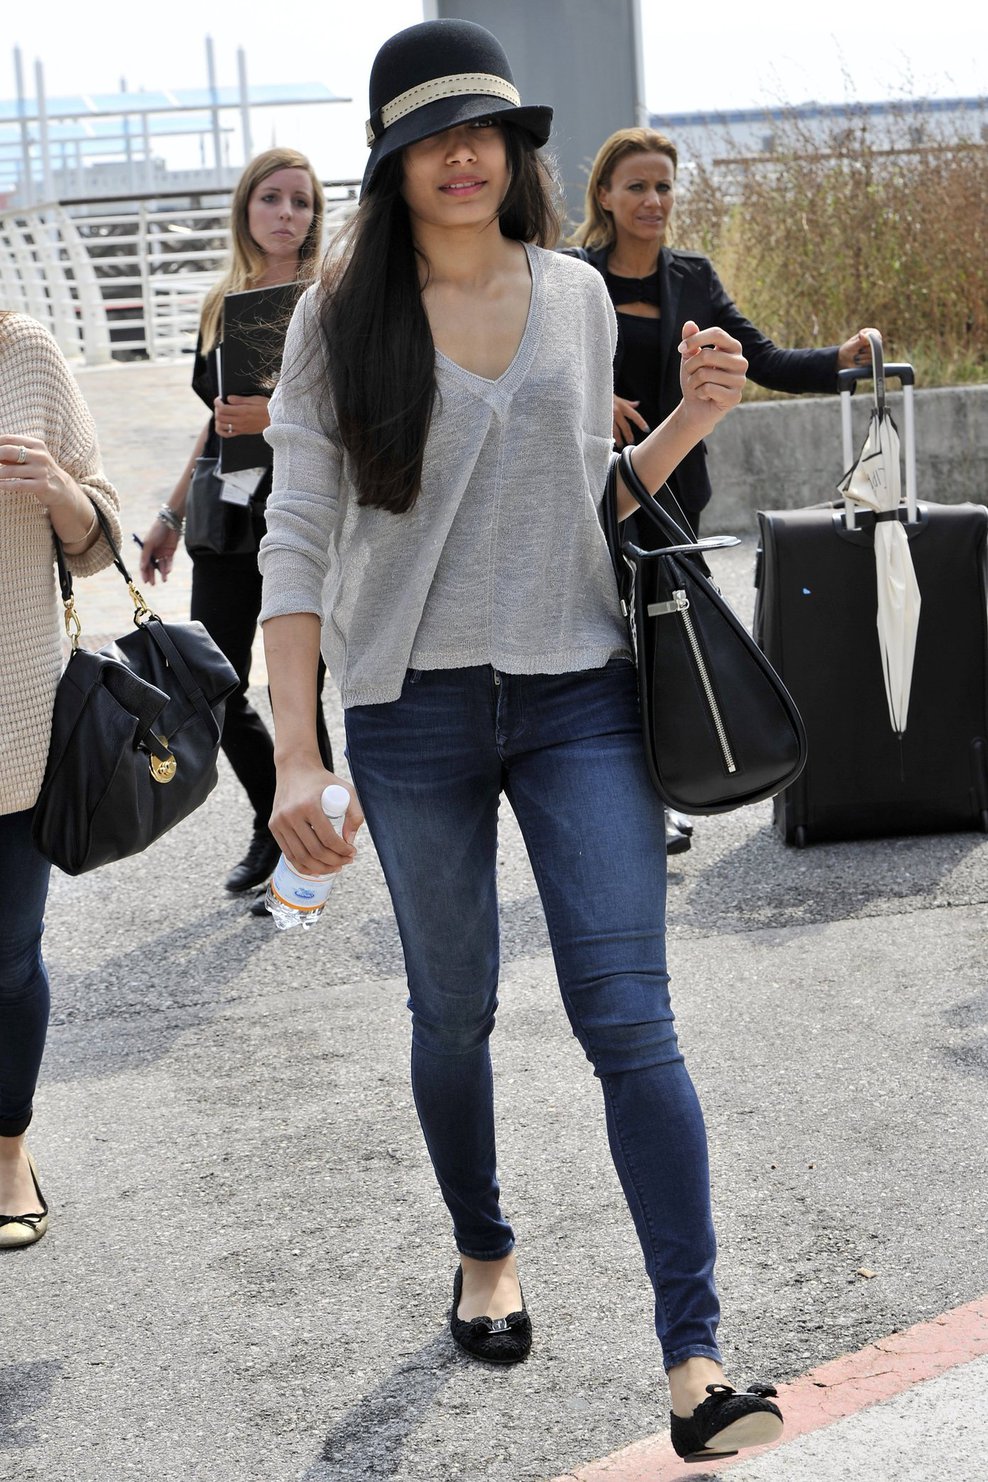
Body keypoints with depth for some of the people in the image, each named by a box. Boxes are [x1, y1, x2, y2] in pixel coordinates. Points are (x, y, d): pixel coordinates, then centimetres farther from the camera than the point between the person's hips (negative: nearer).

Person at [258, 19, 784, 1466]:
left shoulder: (578, 296, 7)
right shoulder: (343, 315, -2)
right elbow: (299, 535, -5)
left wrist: (690, 422, 0)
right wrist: (296, 753, -13)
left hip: (581, 697, 1)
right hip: (417, 710, -1)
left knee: (630, 1019, -7)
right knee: (454, 1013, 12)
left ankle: (695, 1362, -7)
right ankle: (485, 1251, 39)